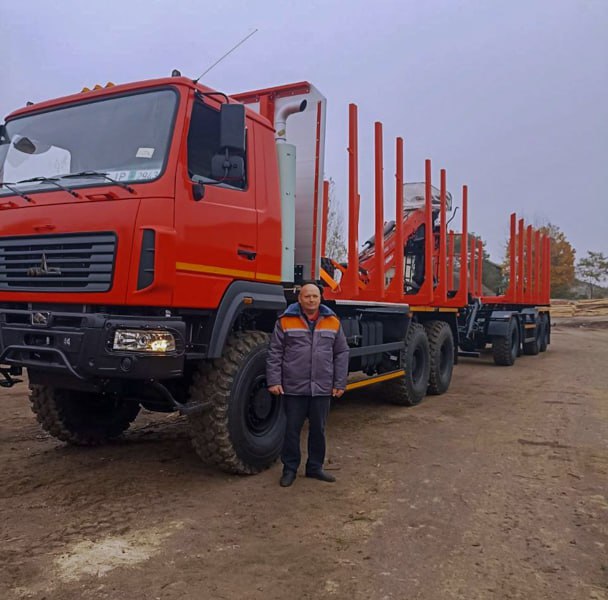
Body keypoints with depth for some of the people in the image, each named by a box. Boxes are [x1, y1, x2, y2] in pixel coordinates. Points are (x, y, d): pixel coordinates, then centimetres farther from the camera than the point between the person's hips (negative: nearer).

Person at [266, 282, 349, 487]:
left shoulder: (333, 322, 5)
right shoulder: (285, 321, -2)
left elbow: (341, 354, 8)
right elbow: (275, 354, -1)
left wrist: (340, 383, 4)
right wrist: (274, 381, -6)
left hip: (322, 388, 2)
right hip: (294, 388, -2)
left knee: (318, 430, 13)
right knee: (292, 430, 7)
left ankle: (315, 467, 29)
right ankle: (290, 468, 23)